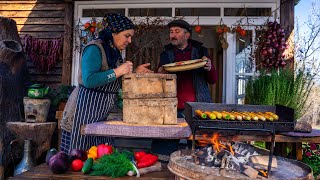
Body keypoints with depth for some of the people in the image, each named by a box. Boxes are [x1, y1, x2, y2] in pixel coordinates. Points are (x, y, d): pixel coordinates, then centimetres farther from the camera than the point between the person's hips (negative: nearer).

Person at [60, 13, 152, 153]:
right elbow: (88, 80, -25)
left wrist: (135, 72, 9)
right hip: (85, 110, -9)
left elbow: (118, 84, 19)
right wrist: (117, 72, -22)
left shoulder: (115, 53, 14)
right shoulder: (94, 49, -12)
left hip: (101, 115, 9)